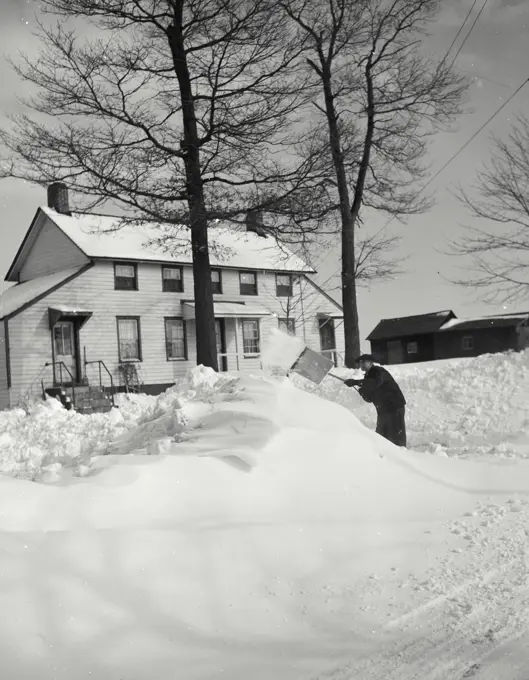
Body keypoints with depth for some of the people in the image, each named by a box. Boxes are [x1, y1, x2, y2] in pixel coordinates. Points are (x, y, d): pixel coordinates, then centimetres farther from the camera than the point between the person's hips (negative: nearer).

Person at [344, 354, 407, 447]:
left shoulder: (378, 371, -12)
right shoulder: (368, 376, 13)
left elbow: (375, 383, -36)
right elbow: (369, 399, 12)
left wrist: (356, 382, -38)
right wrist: (362, 391, -9)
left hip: (395, 408, -9)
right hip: (383, 410, 9)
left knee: (396, 436, -11)